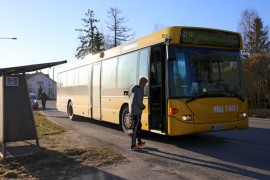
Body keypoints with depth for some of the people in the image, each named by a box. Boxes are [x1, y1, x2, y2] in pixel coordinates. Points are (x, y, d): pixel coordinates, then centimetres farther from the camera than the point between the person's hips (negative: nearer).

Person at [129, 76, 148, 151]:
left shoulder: (132, 89, 11)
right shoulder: (140, 90, -16)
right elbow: (139, 102, -22)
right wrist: (143, 107, -2)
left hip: (132, 110, 9)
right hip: (137, 112, -9)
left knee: (139, 125, 22)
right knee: (135, 128, -4)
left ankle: (139, 142, 34)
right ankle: (133, 146, 0)